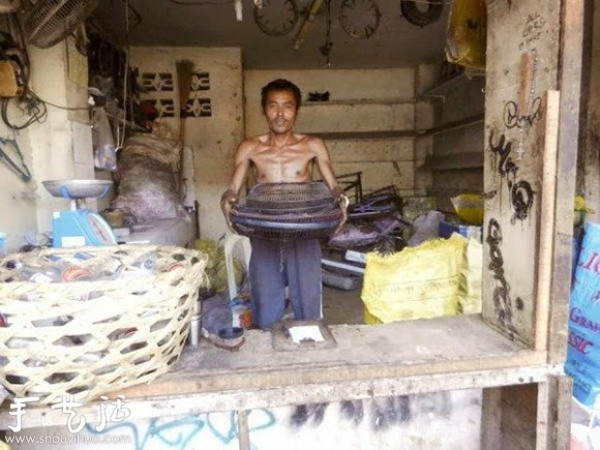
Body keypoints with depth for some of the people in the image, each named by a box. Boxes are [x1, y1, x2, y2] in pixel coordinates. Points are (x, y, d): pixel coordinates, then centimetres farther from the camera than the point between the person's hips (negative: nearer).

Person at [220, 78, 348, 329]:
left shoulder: (313, 146, 3)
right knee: (265, 313, 7)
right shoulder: (249, 148, 4)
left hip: (304, 235, 0)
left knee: (309, 305, 5)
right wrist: (227, 201, -21)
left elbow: (333, 186, 1)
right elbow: (232, 190, 2)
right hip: (264, 237, 1)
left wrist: (340, 200, -22)